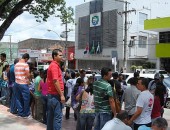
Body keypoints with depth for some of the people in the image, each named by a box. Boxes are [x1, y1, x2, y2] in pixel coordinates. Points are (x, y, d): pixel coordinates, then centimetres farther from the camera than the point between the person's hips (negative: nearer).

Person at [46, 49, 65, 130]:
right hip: (55, 95, -10)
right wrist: (61, 95, -19)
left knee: (51, 115, 16)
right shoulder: (55, 66, -15)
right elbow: (55, 81, -22)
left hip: (51, 94, 10)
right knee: (58, 117, -5)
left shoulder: (53, 65, 16)